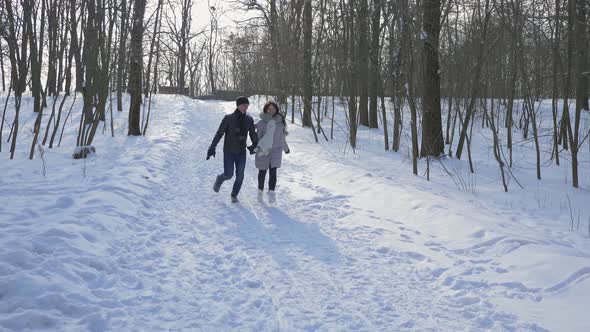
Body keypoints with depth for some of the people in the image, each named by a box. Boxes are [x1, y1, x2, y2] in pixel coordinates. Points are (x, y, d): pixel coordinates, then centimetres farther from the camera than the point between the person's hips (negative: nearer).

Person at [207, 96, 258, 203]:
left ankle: (234, 195, 22)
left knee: (240, 176, 1)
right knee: (228, 175, -6)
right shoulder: (228, 118, -10)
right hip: (229, 152, -3)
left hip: (242, 152, 3)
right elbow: (219, 134, -8)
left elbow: (253, 134, 10)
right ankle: (219, 179, 30)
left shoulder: (249, 119, 1)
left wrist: (255, 145, -6)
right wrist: (212, 148, -12)